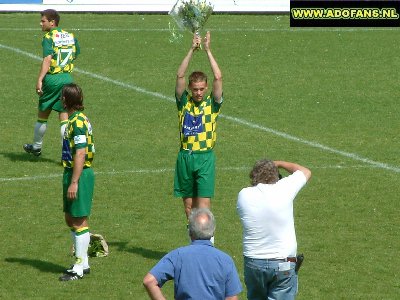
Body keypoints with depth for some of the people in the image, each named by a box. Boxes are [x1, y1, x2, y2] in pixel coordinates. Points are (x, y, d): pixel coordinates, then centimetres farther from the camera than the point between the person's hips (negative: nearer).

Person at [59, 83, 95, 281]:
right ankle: (83, 263, 25)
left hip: (79, 175, -10)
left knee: (79, 221, -4)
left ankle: (79, 268, 1)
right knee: (70, 219, 16)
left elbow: (80, 154, -22)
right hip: (72, 173, 10)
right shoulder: (74, 120, 12)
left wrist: (74, 182, -23)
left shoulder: (78, 122, -19)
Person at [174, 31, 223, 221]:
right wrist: (192, 50, -10)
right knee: (188, 203, 9)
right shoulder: (184, 102, 5)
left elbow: (218, 77, -10)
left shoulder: (212, 103, 2)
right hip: (185, 156, 2)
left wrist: (208, 50, -9)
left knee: (204, 203, -9)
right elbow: (180, 76, -5)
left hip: (205, 157, -2)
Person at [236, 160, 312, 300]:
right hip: (283, 265, -2)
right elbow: (305, 172, 8)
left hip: (253, 263, 2)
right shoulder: (284, 190, -10)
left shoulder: (244, 195, -6)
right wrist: (279, 164, 22)